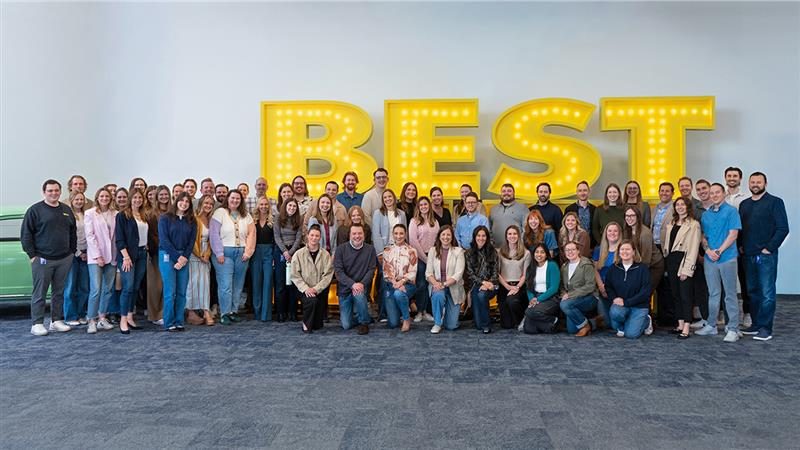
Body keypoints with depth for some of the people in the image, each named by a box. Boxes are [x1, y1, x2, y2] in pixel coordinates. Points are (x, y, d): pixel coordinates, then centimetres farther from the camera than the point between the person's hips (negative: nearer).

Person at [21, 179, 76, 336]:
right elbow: (25, 234, -4)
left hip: (65, 259, 5)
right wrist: (32, 255, -9)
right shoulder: (35, 210, -3)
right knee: (39, 293, 0)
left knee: (59, 292, 10)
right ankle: (37, 324, 7)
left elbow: (73, 232, 18)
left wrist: (73, 251, 11)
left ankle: (56, 321, 18)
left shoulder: (66, 210, 12)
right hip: (42, 259, -5)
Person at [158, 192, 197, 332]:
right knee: (170, 292, -5)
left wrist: (184, 257, -8)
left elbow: (191, 241, 6)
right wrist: (177, 256, -11)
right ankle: (169, 323, 3)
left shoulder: (191, 221, 11)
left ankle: (179, 322, 10)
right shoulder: (165, 218, 0)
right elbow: (164, 240, -7)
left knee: (182, 292, 2)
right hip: (167, 256, -3)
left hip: (184, 258, 4)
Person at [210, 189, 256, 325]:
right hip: (224, 252, -4)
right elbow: (214, 234, -6)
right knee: (225, 284, -8)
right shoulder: (220, 213, -1)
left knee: (238, 284, 6)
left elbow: (251, 233, 9)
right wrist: (219, 253, -11)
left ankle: (234, 311, 15)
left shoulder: (246, 215, 13)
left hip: (241, 253, 4)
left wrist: (248, 251, -1)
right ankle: (224, 314, -2)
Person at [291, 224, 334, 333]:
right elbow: (295, 276, -4)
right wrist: (305, 288, -16)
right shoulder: (299, 254, 0)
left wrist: (316, 289, -17)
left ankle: (316, 323, 38)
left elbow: (328, 275, -6)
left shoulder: (326, 255, 0)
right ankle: (306, 324, -9)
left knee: (318, 325, 0)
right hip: (305, 290, -1)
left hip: (321, 290, 1)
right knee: (312, 300, -35)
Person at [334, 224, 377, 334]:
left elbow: (371, 270, -5)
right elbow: (338, 271, -12)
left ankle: (364, 322, -11)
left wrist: (362, 284, -22)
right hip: (345, 288, 0)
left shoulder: (370, 249, -1)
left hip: (362, 285, 0)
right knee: (346, 325, -5)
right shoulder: (341, 249, -5)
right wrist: (352, 284, -24)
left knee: (359, 295, -37)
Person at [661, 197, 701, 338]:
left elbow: (693, 248, -9)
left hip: (684, 260, -7)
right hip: (671, 261, 7)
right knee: (675, 294, 9)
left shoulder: (693, 224, -3)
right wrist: (666, 259, 6)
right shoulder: (671, 224, 18)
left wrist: (687, 269, -15)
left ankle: (686, 329, -7)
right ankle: (680, 325, 16)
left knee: (685, 295, -7)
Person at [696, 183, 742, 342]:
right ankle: (711, 325, 20)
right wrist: (708, 250, -6)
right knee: (713, 293, 12)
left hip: (727, 258, -5)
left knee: (730, 294, 0)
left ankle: (733, 329, 5)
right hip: (709, 259, 5)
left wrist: (719, 251, -15)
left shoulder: (731, 211, -2)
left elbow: (733, 234, -10)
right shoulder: (706, 214, 13)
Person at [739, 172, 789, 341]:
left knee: (767, 293, -5)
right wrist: (741, 246, 5)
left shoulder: (775, 202, -2)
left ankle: (765, 328, -1)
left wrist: (769, 248, -12)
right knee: (752, 291, 11)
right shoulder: (744, 204, 15)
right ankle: (755, 324, 19)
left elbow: (783, 228, -9)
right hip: (748, 255, 6)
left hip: (766, 255, -6)